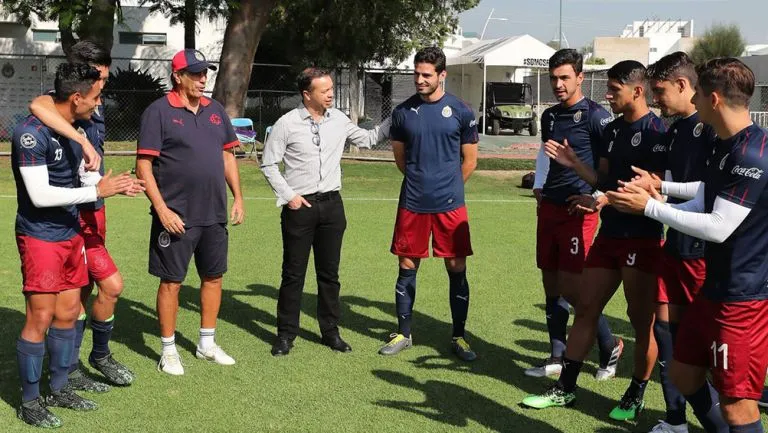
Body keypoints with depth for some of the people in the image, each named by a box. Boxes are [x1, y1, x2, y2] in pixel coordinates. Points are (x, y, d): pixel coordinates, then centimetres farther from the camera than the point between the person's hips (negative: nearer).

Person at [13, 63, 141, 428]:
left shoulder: (78, 127, 6)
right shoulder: (32, 133, -20)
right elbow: (40, 195, -24)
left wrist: (115, 186, 2)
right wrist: (97, 191, -20)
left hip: (71, 233, 8)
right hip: (40, 237, -8)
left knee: (68, 313, 13)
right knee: (40, 319, -4)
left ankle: (59, 388, 26)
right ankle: (29, 401, 9)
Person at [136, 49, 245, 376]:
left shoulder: (215, 111, 11)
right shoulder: (159, 111, -8)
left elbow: (228, 155, 18)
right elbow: (144, 166, -11)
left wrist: (238, 198, 10)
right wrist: (161, 209, -18)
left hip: (215, 214, 6)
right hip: (176, 216, -6)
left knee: (213, 276, 14)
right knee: (171, 281, 2)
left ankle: (207, 343, 29)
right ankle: (168, 351, 15)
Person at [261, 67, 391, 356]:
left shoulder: (339, 120, 5)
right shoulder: (287, 124, -7)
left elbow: (368, 139, 18)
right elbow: (268, 164, -2)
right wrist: (287, 195, -8)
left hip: (331, 203, 4)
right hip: (299, 206, -4)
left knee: (329, 272, 10)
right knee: (293, 273, 3)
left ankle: (330, 331, 21)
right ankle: (286, 334, 12)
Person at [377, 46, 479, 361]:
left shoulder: (460, 112, -2)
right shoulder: (403, 112, 3)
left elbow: (469, 161, 7)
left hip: (450, 205, -1)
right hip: (412, 204, 2)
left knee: (457, 270, 2)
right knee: (406, 268, 7)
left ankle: (458, 337, 15)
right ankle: (403, 334, 21)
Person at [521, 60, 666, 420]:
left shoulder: (655, 131, -12)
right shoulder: (612, 130, 12)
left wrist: (611, 198, -26)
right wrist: (575, 164, 0)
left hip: (642, 238, -8)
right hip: (609, 234, 8)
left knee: (641, 319, 3)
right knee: (586, 309, 10)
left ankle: (636, 396, 19)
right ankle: (565, 388, 19)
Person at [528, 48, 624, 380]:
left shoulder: (595, 115, -10)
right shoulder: (549, 116, 12)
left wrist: (597, 197, -16)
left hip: (578, 210, -7)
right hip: (550, 208, 7)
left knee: (570, 288, -10)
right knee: (551, 285, 9)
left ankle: (610, 346, 10)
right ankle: (557, 358, 19)